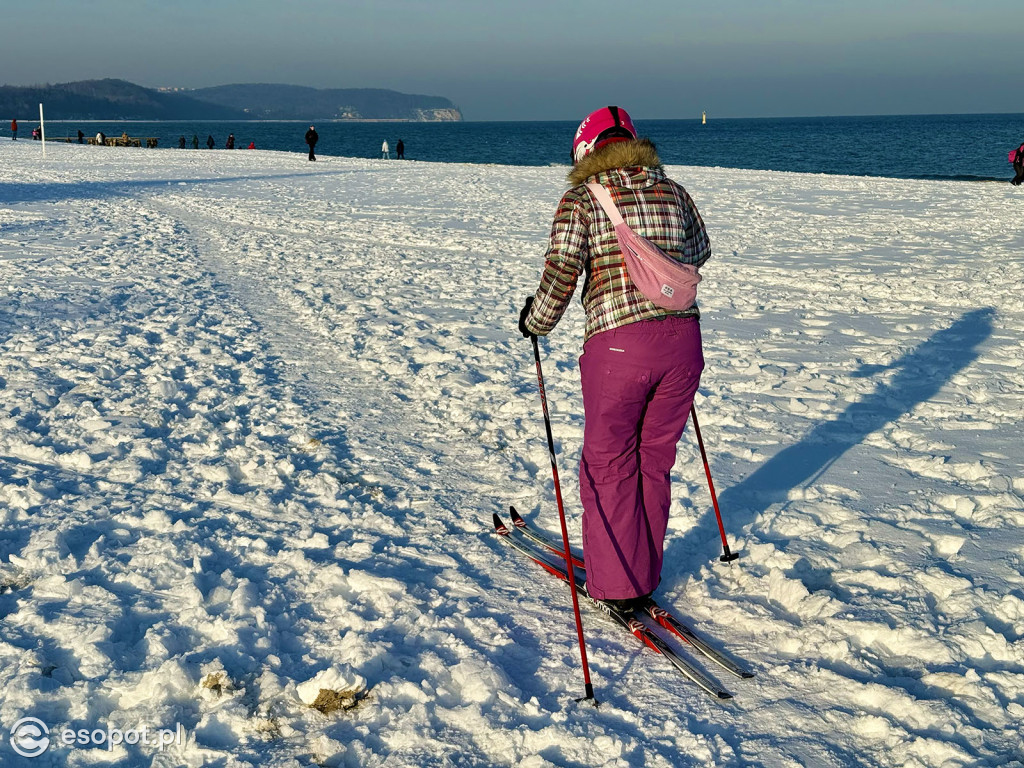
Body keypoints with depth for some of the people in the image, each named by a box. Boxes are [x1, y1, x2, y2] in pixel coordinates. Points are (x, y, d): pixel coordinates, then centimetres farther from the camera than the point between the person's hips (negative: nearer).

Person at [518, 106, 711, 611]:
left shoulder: (581, 198, -1)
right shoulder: (673, 193, 12)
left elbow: (561, 272, -9)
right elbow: (698, 252, 27)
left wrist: (537, 322, 7)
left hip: (617, 344, -4)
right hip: (683, 339, 4)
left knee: (608, 464, 12)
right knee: (655, 461, 17)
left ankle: (615, 584, 19)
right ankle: (645, 576, 28)